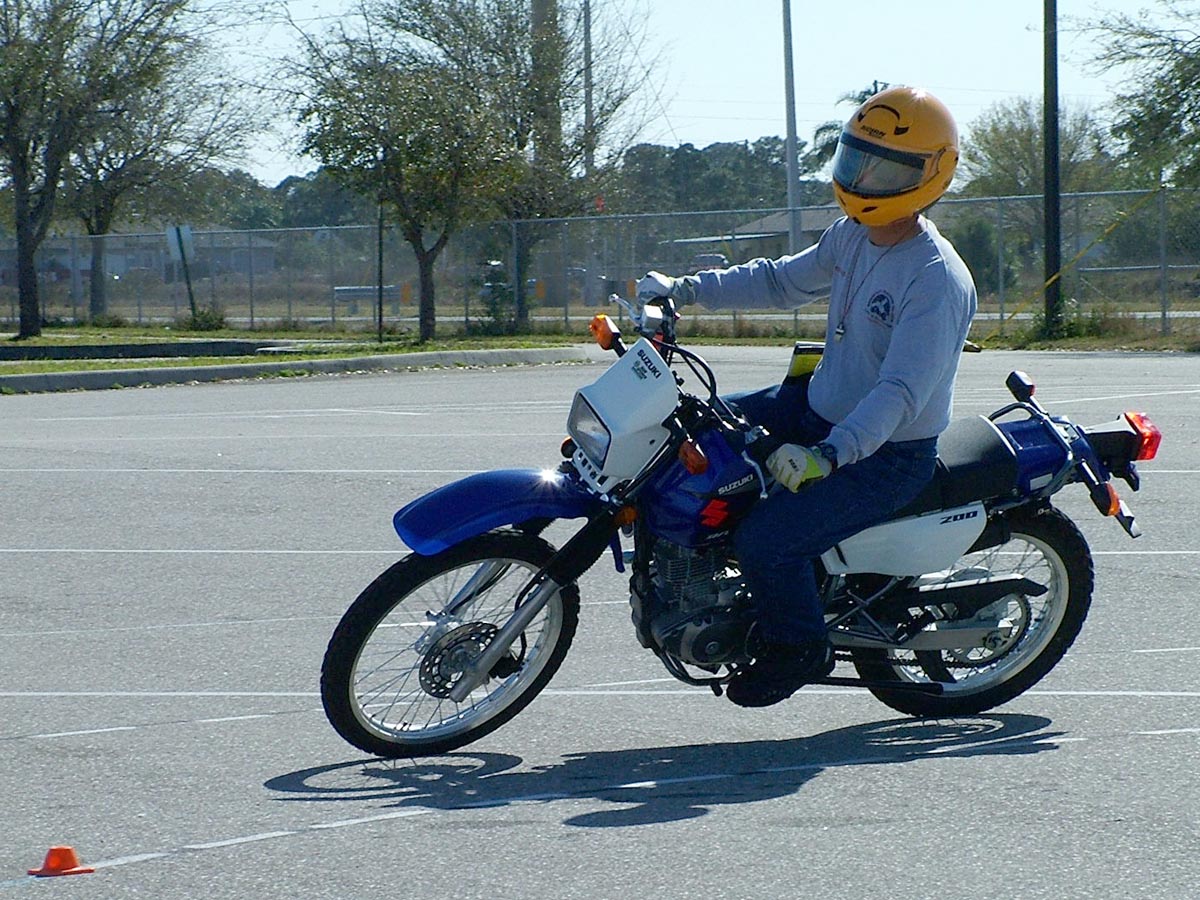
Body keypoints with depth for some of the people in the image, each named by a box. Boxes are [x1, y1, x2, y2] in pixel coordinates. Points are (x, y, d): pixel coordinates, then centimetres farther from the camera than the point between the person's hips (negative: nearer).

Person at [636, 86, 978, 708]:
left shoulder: (938, 281, -26)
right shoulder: (853, 236, 1)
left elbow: (901, 393, -34)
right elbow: (782, 281, 18)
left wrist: (827, 454, -46)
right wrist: (685, 289, 10)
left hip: (889, 457, -9)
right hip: (820, 408, 9)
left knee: (767, 538, -23)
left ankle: (799, 647, 4)